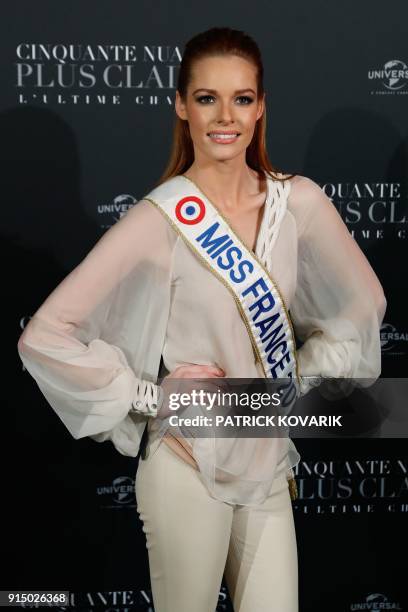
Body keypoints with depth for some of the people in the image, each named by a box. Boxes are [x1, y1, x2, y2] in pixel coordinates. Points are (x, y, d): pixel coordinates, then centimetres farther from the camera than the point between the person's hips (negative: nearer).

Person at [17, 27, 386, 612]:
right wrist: (150, 396, -15)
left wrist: (305, 377, 5)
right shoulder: (158, 220, -17)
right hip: (189, 467, -4)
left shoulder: (300, 201, -4)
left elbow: (363, 303, 11)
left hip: (269, 460, 4)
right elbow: (44, 337, -18)